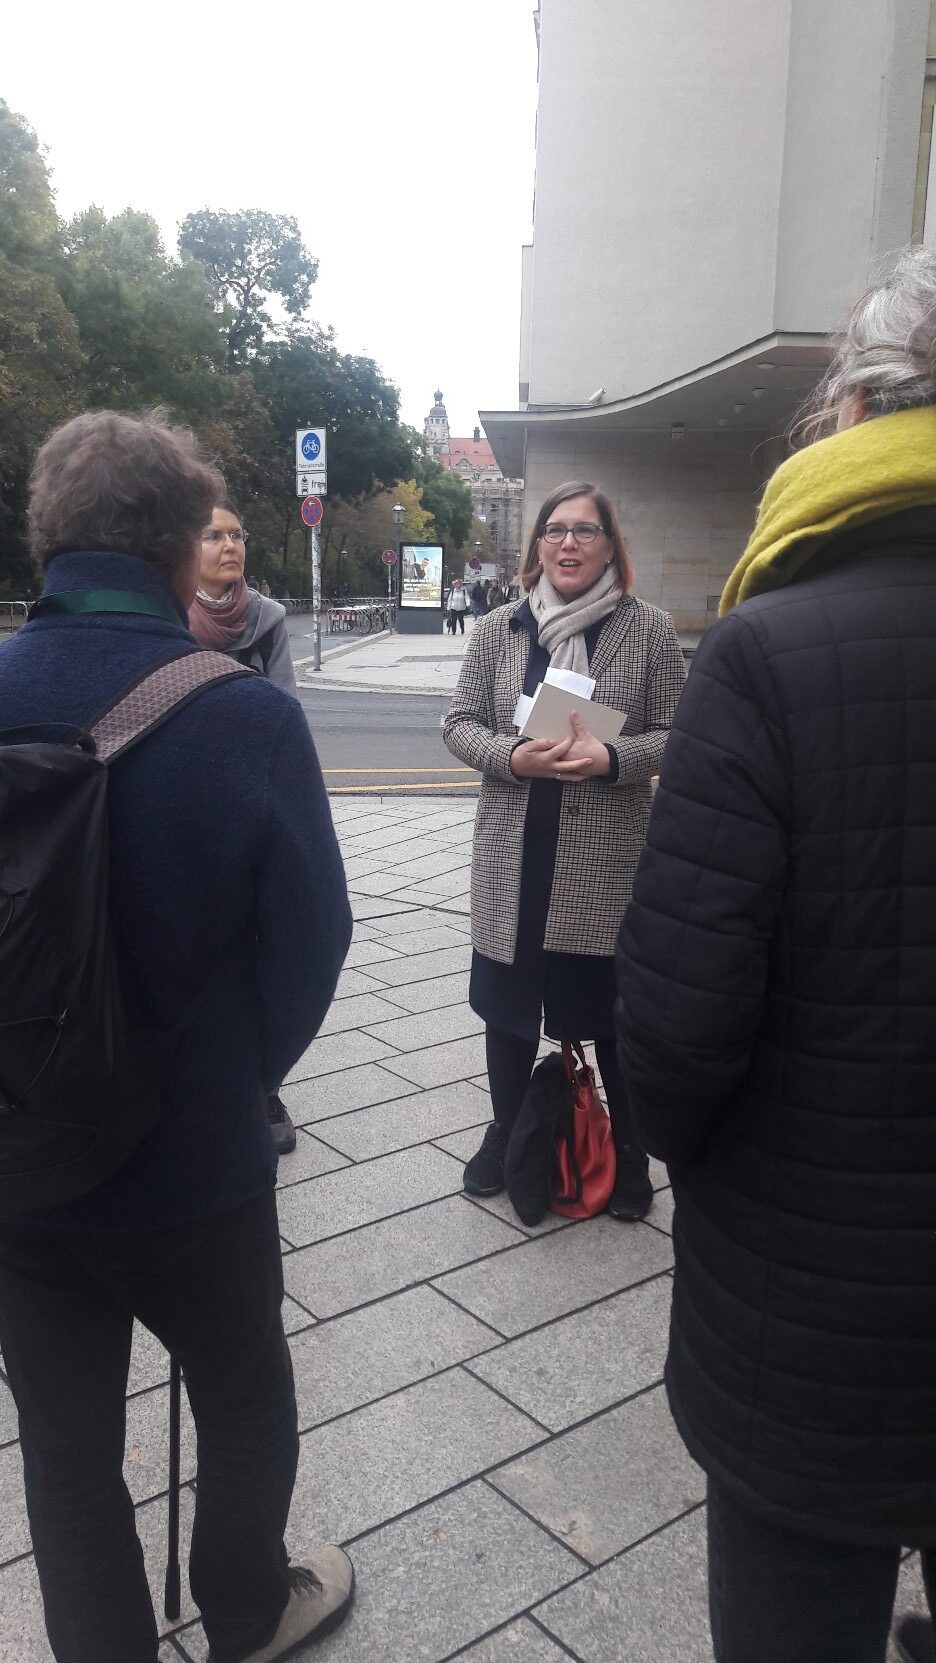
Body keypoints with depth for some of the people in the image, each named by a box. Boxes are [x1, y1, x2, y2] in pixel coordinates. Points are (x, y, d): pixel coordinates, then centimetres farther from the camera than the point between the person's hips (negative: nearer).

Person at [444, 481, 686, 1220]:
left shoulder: (649, 628, -2)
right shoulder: (499, 628, 4)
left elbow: (676, 736, -2)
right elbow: (460, 725, 4)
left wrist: (611, 759, -20)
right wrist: (514, 757, -15)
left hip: (610, 860, -2)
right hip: (514, 854, 3)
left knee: (614, 1011, 9)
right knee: (507, 1004, 14)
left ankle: (629, 1152, 30)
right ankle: (506, 1133, 37)